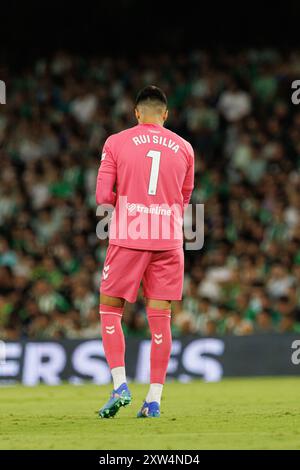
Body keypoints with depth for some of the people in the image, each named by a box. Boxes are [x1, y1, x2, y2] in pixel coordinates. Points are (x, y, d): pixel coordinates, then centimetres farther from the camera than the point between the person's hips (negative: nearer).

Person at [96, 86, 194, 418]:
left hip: (128, 239, -2)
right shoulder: (183, 148, 10)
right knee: (160, 316, 4)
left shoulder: (116, 143, 1)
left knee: (110, 309, 9)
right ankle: (154, 400, 2)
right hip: (168, 241, 2)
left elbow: (103, 196, -3)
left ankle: (119, 385, -6)